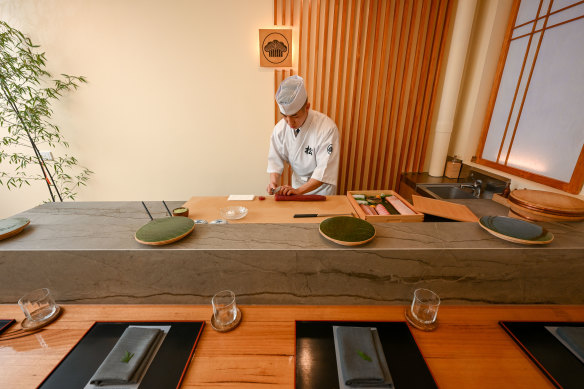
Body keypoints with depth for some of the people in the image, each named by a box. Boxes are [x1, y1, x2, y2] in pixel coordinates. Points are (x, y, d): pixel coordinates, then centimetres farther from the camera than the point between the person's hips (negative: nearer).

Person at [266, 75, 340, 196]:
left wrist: (299, 190, -34)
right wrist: (273, 182, -22)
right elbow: (275, 159, -4)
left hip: (321, 186, -3)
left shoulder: (327, 128, -29)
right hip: (297, 183, 4)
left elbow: (325, 170, -29)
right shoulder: (280, 128, -15)